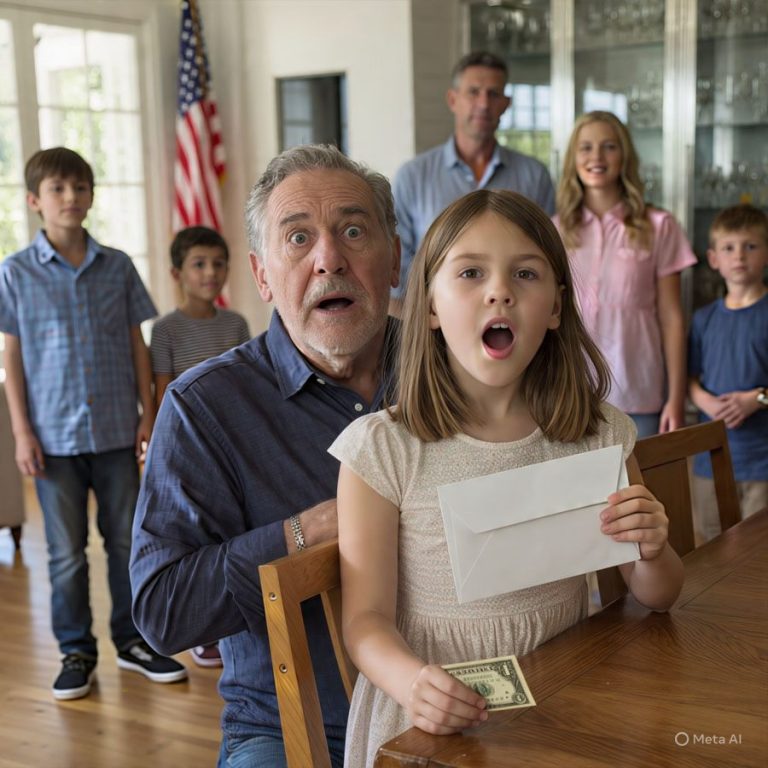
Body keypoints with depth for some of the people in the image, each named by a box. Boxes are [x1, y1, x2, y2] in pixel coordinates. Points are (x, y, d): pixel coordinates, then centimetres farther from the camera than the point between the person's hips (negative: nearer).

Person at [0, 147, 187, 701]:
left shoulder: (117, 266, 3)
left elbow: (137, 345, 7)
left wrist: (149, 412, 3)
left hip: (117, 428, 2)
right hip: (55, 433, -1)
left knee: (127, 540, 9)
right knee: (67, 551, 7)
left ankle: (133, 640, 24)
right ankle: (76, 651, 20)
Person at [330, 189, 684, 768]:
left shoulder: (598, 437, 1)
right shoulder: (381, 449, -9)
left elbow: (657, 596, 10)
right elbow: (368, 617, -6)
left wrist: (652, 551, -12)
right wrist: (414, 682, -26)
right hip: (438, 719, -2)